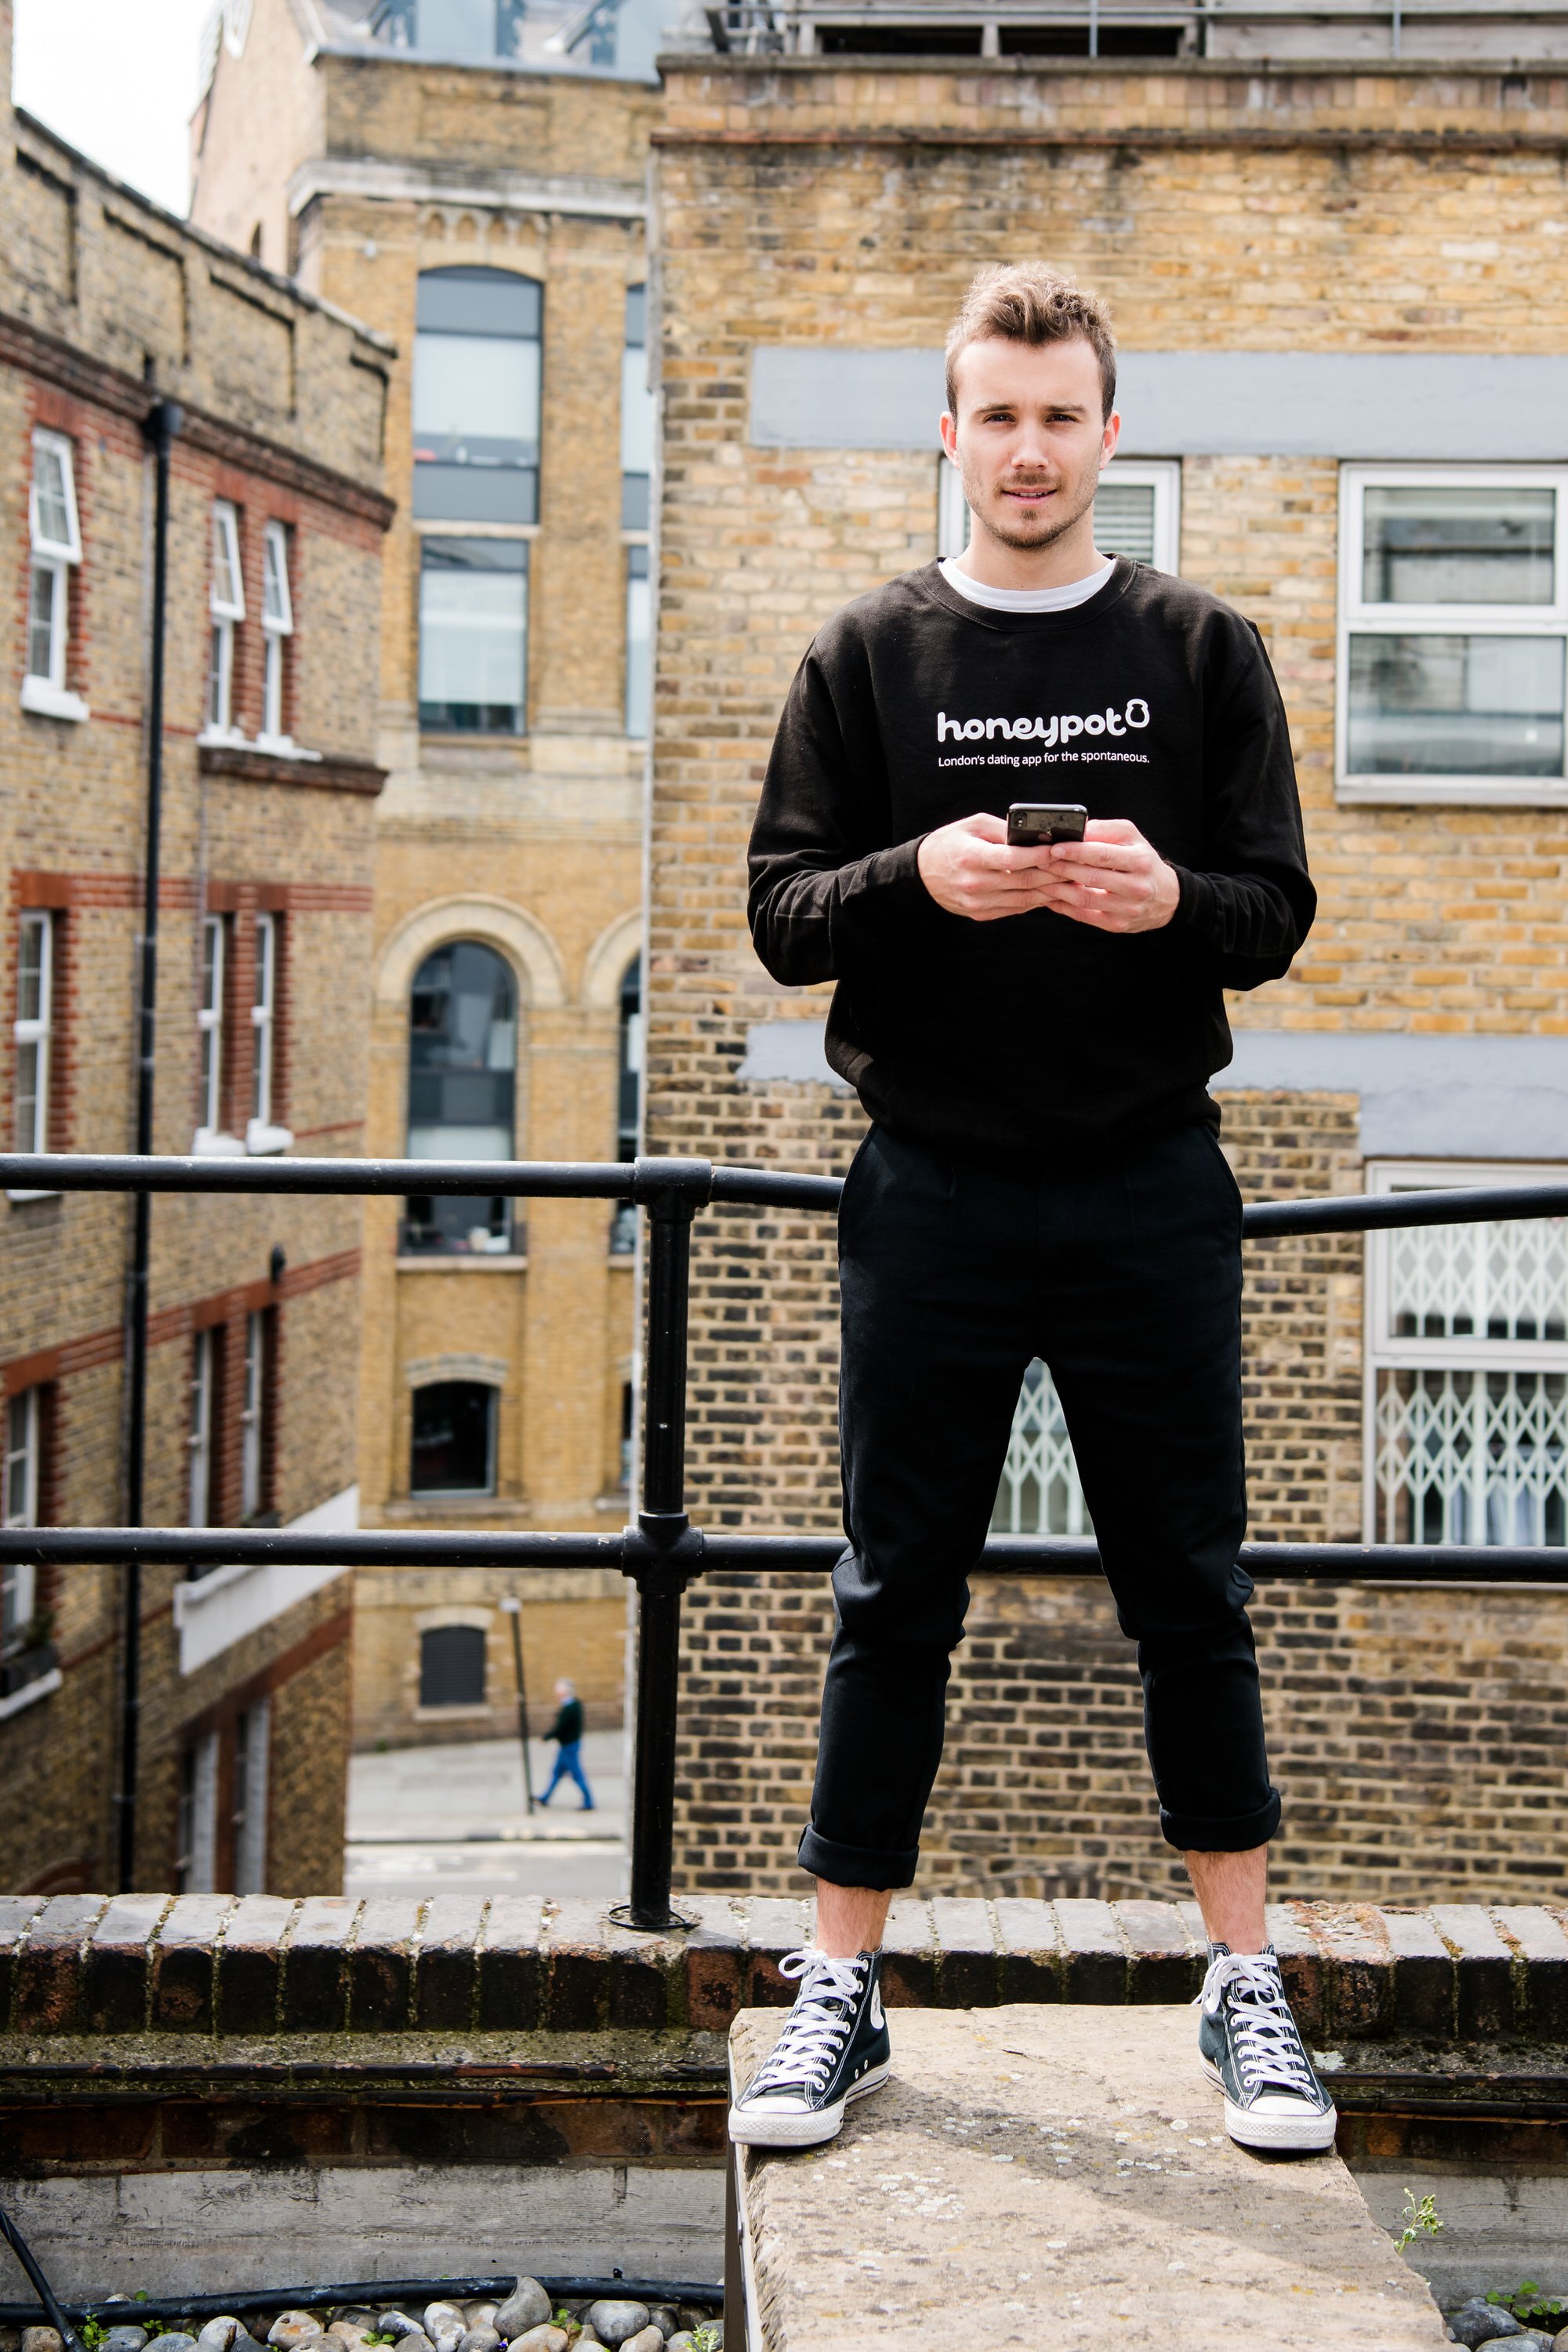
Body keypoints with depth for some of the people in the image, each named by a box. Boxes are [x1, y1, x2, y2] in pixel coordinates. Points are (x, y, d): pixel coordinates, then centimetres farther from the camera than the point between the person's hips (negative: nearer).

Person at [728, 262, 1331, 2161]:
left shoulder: (1202, 652, 6)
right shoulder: (868, 656, 6)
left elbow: (1278, 916, 3)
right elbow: (782, 917, 1)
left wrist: (1171, 899, -19)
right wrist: (919, 877, -19)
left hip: (1148, 1188, 0)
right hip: (934, 1194, 0)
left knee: (1190, 1591, 6)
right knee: (895, 1596, 6)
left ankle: (1246, 1990, 18)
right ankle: (840, 1998, 16)